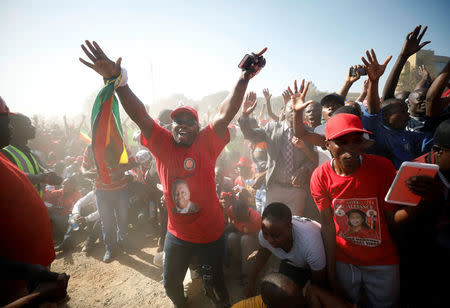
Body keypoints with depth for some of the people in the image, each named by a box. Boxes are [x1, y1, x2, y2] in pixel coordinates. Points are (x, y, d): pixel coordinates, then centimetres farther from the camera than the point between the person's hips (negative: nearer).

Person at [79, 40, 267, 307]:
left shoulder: (207, 144, -13)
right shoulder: (162, 143, -8)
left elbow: (226, 113, -21)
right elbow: (139, 115, -15)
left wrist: (245, 78, -31)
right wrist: (117, 79, -26)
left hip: (211, 232, -2)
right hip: (177, 233, 3)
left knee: (215, 283, 17)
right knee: (171, 283, 26)